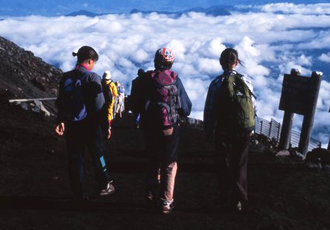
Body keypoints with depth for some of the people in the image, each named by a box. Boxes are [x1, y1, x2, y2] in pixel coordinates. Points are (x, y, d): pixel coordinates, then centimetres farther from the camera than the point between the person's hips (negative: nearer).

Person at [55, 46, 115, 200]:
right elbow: (100, 106, -14)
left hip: (71, 126, 4)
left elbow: (60, 102, 5)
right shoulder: (93, 78, -13)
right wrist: (106, 126, -8)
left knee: (75, 159, 11)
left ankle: (78, 193, 18)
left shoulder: (65, 78, 4)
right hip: (90, 125, -4)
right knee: (97, 155, 14)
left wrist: (61, 121, 8)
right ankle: (105, 186, 26)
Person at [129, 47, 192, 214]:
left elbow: (134, 105, 1)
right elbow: (186, 108, -7)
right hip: (170, 128, -2)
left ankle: (151, 195, 30)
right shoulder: (174, 79, -8)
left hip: (149, 128, 2)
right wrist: (182, 112, 15)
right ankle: (165, 201, 9)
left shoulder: (144, 79, -4)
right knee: (169, 165, 10)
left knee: (153, 162, 21)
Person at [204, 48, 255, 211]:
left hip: (223, 132, -2)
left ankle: (227, 199, 21)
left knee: (223, 166, 13)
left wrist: (208, 131, 1)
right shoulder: (246, 81, -4)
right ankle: (238, 200, 26)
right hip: (244, 132, 3)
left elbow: (209, 110, -10)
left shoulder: (217, 83, -11)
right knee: (240, 165, 17)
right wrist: (250, 128, 12)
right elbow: (253, 107, 1)